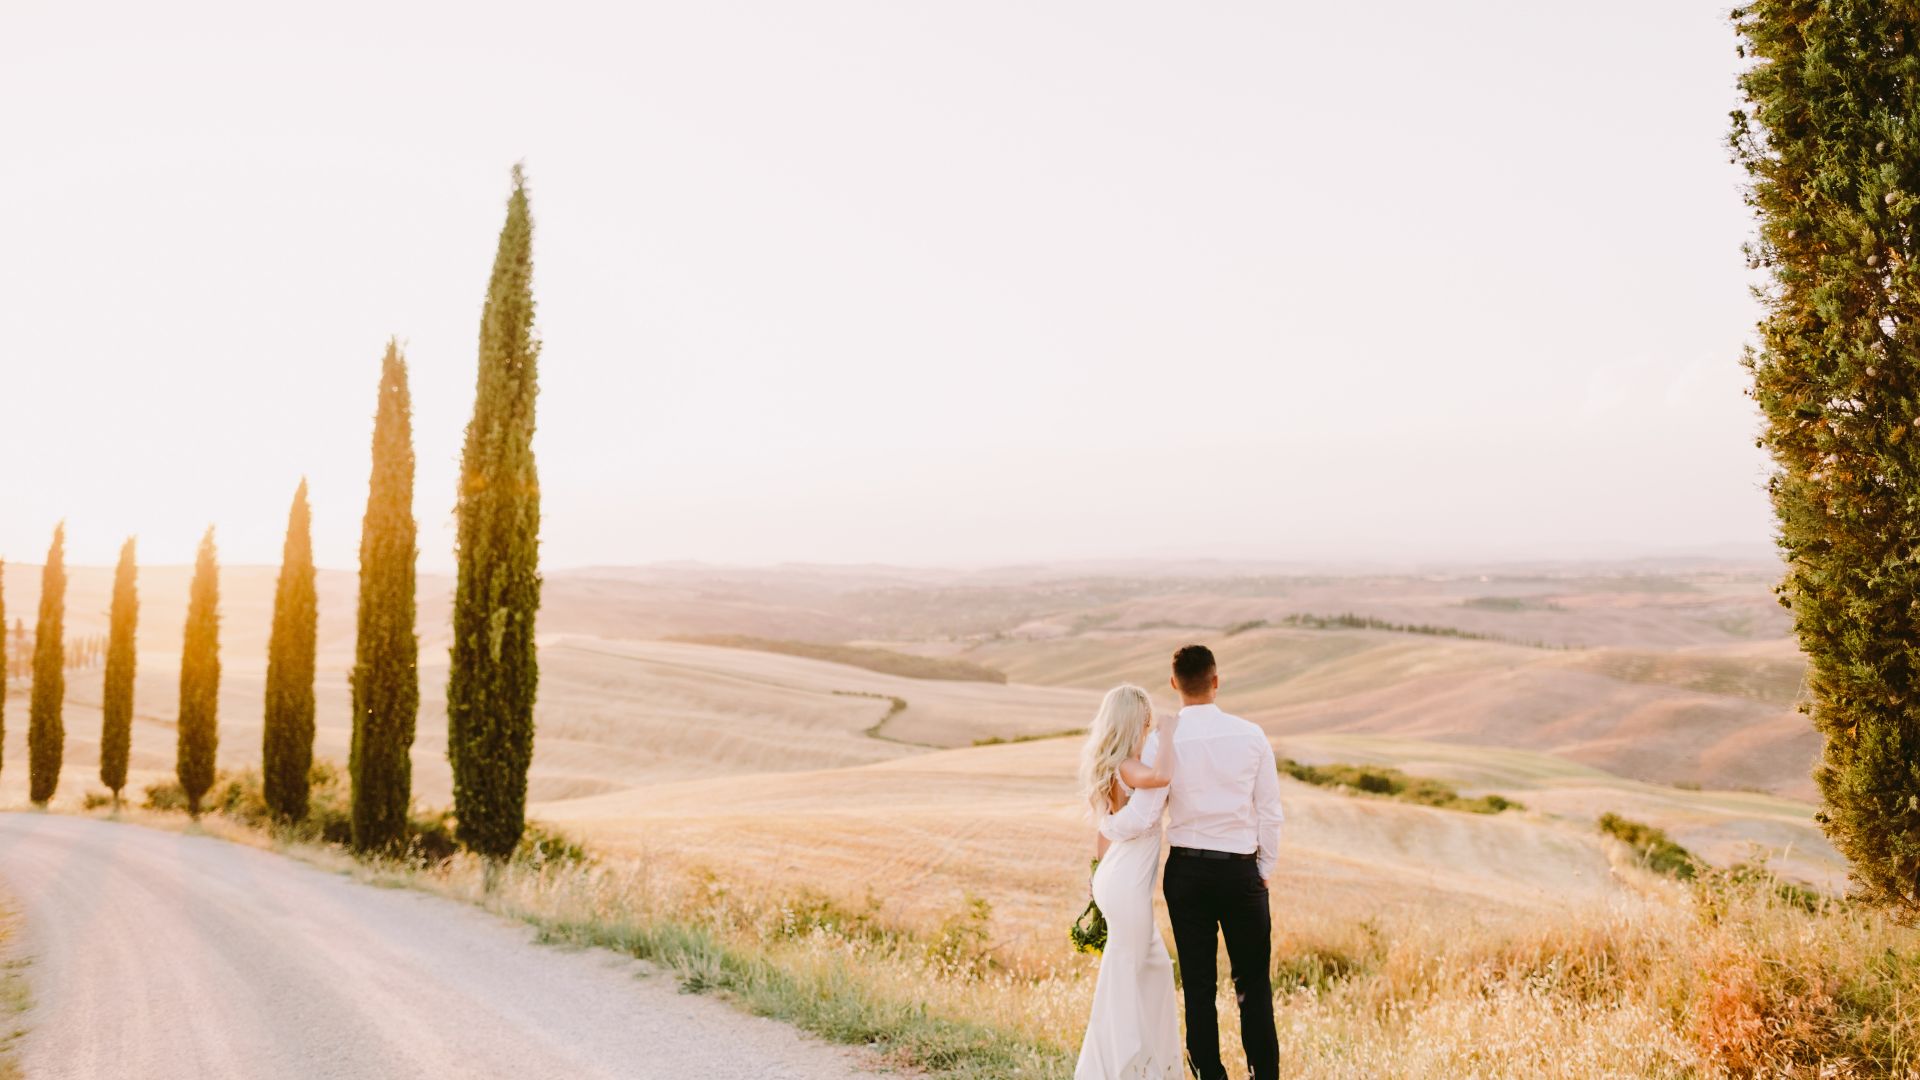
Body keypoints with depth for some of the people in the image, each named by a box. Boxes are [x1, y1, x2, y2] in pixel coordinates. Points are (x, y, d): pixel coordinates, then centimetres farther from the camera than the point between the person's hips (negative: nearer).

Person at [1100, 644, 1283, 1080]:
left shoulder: (1164, 743, -10)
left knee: (1198, 986, 10)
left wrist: (1104, 824, 7)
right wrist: (1266, 871, 12)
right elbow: (1269, 813, 0)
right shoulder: (1250, 735, -5)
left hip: (1186, 872, 0)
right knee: (1254, 985, 11)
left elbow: (1140, 820, -14)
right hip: (1241, 871, 0)